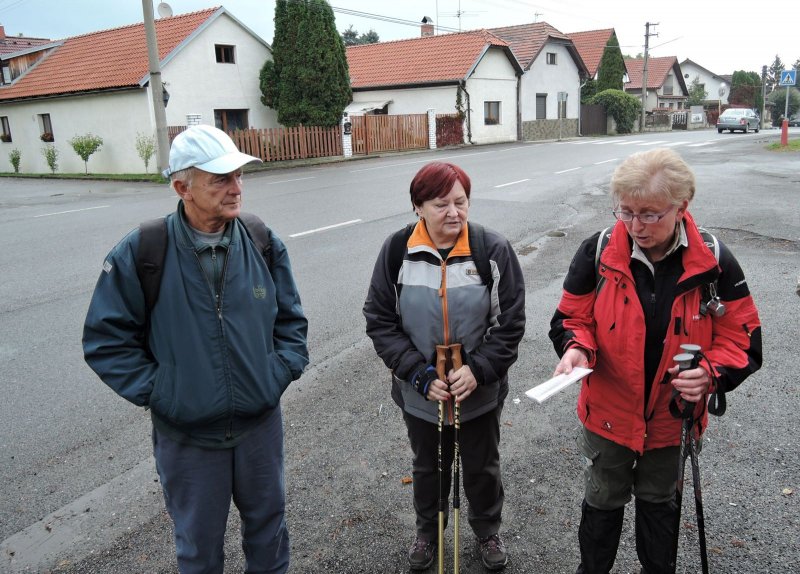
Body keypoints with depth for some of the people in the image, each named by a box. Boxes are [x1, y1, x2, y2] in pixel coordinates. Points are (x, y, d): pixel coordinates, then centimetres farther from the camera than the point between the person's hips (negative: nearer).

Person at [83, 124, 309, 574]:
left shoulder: (264, 244, -5)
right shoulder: (141, 253, -14)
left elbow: (291, 319, 6)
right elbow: (107, 338, -6)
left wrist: (281, 373, -5)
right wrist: (156, 391, -12)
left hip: (261, 422, 2)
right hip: (187, 434, -2)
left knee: (268, 520, 23)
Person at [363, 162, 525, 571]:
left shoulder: (493, 250, -14)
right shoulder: (398, 252, -12)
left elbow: (510, 322, -10)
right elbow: (380, 321, -9)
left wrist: (479, 370, -21)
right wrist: (419, 375, -18)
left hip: (480, 392, 0)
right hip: (420, 393, 1)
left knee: (482, 467, 21)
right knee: (428, 467, 23)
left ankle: (488, 531, 50)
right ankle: (428, 530, 50)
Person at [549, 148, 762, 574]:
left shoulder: (714, 262, -16)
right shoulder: (598, 253, -16)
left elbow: (742, 338, -8)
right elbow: (572, 318, -5)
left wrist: (711, 373, -27)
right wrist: (577, 348, -27)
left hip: (671, 417, 1)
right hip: (608, 412, 0)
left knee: (659, 502, 26)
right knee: (603, 503, 22)